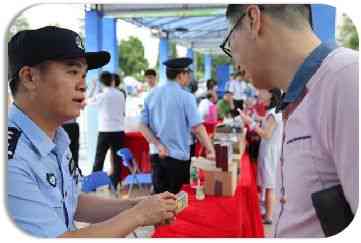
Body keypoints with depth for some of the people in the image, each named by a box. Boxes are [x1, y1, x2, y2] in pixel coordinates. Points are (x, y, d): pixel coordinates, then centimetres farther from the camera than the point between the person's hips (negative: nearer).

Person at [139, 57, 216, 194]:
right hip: (178, 157, -5)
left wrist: (158, 146, -3)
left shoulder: (152, 95, 6)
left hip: (157, 156, 5)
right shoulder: (186, 97, -11)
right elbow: (197, 128, -16)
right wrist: (210, 150, -11)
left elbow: (143, 126, 2)